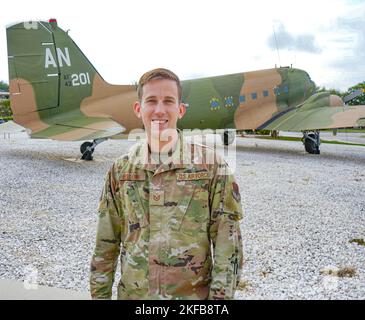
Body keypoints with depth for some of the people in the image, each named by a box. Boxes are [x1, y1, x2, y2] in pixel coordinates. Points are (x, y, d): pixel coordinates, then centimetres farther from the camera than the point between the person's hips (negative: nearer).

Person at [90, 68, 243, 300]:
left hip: (193, 294, -2)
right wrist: (100, 294, 4)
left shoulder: (211, 165, -9)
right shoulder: (121, 169, 0)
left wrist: (221, 295, -12)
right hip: (132, 293, 3)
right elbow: (106, 245, 5)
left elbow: (227, 244, -8)